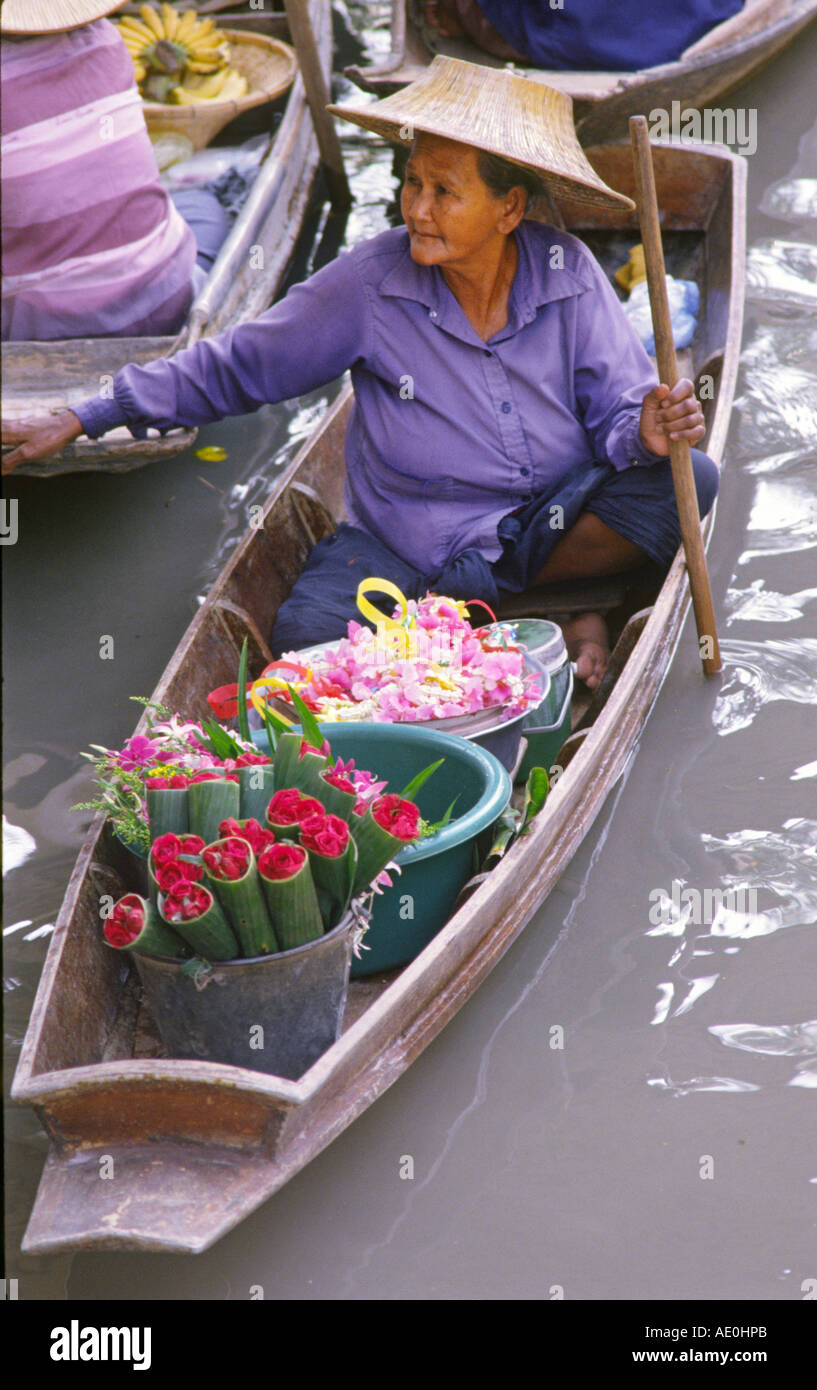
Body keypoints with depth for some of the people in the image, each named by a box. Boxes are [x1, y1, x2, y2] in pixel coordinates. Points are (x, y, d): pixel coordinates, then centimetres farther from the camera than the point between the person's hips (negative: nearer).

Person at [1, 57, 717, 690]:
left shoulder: (568, 273, -9)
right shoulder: (373, 283, -12)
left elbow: (617, 406, -7)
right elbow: (234, 366, -4)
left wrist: (646, 429, -34)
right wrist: (80, 421, -6)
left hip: (552, 523, 1)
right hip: (404, 542, 0)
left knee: (687, 477, -23)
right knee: (307, 638, -29)